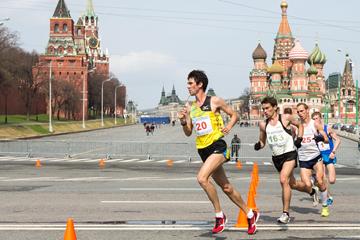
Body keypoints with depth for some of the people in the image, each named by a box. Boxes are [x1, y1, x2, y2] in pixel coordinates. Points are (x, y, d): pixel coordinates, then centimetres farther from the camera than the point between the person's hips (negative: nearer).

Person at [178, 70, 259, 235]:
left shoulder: (214, 101, -5)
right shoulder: (190, 107, 11)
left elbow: (234, 115, 4)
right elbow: (188, 133, 16)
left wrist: (228, 127, -14)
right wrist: (183, 121, -3)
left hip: (217, 147, -7)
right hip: (203, 150, 7)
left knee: (202, 178, -27)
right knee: (226, 187, 13)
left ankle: (219, 215, -13)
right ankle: (250, 214, 30)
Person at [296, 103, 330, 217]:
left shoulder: (315, 124, 0)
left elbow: (327, 140, -2)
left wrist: (321, 138, -23)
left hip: (316, 156, -1)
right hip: (303, 159, 1)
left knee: (320, 182, -13)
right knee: (307, 186, -13)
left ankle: (325, 206, 4)